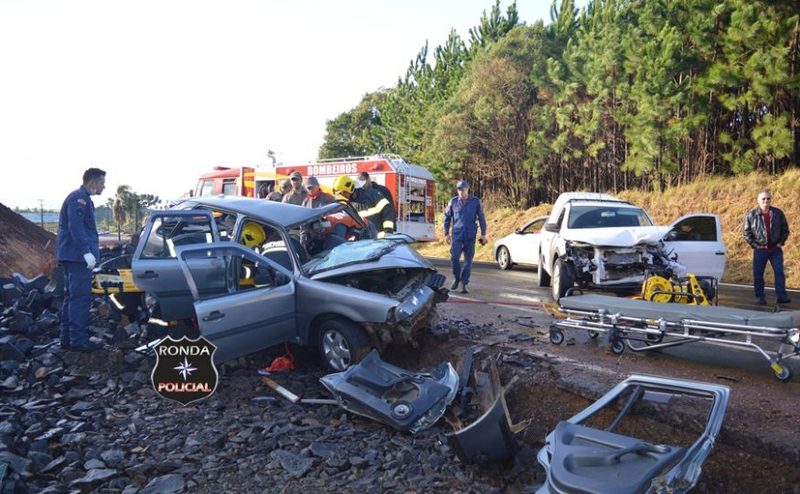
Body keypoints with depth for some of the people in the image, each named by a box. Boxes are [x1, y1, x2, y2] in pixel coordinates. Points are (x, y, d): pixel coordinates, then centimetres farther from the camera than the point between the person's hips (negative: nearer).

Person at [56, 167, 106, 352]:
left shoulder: (82, 198, 20)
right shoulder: (78, 198, -12)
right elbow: (75, 227, -23)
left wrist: (87, 251, 25)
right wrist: (87, 252, -26)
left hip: (72, 255, 11)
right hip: (77, 256, -11)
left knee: (72, 297, 13)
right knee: (81, 297, -10)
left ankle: (67, 338, 19)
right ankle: (78, 340, -8)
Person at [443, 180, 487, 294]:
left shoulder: (475, 201, 1)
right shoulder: (453, 202, 2)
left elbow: (481, 218, 6)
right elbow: (447, 217, 11)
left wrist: (483, 234, 5)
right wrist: (446, 233, 10)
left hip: (470, 236, 0)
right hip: (457, 234, 0)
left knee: (468, 260, 1)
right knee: (454, 257, -10)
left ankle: (464, 283, 11)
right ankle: (456, 278, 15)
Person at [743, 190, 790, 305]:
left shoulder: (778, 213, 4)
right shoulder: (751, 215, -1)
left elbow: (785, 229, 11)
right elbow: (747, 233, 1)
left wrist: (781, 242, 1)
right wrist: (755, 245, -6)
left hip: (776, 249, 1)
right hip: (760, 250, -1)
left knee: (779, 272, -2)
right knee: (758, 274, 1)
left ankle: (782, 296, 3)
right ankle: (760, 297, 8)